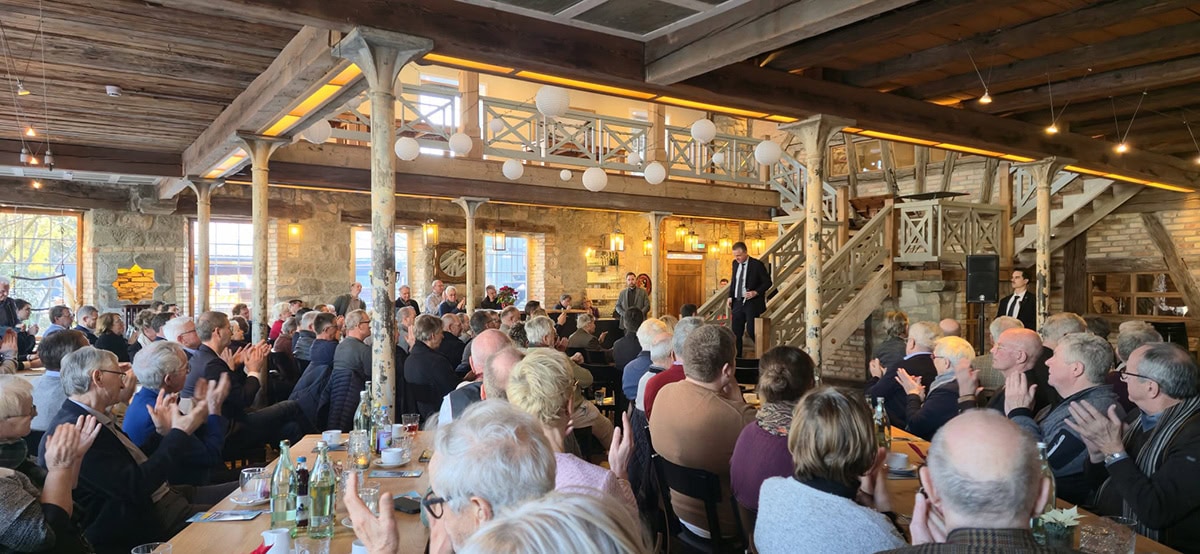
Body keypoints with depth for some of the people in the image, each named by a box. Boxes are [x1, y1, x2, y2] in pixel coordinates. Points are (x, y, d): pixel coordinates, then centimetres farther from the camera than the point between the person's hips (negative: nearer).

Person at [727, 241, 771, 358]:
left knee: (751, 331, -9)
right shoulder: (735, 263, 9)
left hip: (752, 303, -6)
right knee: (736, 332, 6)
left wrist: (755, 292, -18)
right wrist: (730, 296, 7)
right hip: (737, 302, 6)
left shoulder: (757, 264, -9)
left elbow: (767, 282, -5)